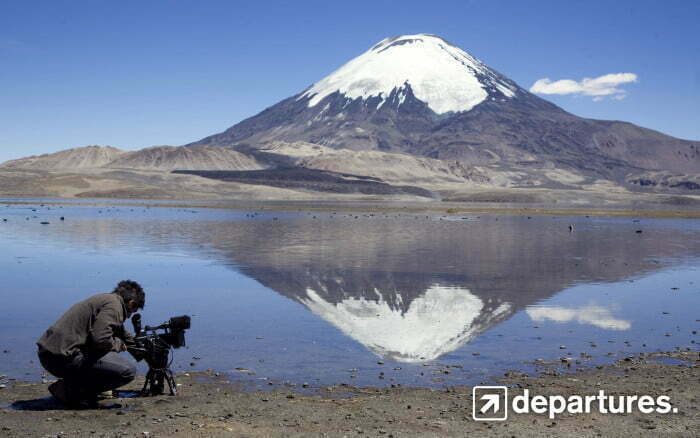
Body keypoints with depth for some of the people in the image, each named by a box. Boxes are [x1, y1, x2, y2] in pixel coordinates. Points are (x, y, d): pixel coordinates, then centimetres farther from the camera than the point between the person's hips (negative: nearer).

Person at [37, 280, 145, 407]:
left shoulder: (105, 299, 24)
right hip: (65, 357, -10)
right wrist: (118, 344, -1)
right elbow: (100, 339, -21)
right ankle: (71, 389, -5)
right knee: (128, 371, -13)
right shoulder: (113, 304, -7)